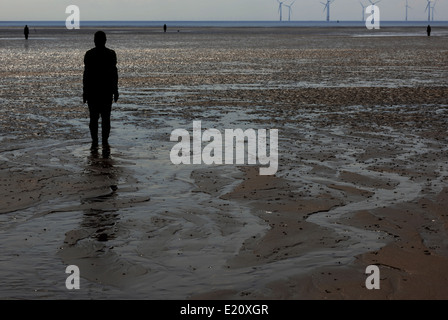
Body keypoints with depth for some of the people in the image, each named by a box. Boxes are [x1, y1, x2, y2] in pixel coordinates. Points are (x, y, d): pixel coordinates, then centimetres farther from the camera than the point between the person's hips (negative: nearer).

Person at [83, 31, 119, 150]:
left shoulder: (111, 54, 2)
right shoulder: (89, 54, 3)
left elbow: (114, 72, 5)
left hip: (107, 91, 0)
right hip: (92, 90, 0)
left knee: (106, 117, 0)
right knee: (93, 117, 0)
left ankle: (105, 141, 4)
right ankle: (94, 141, 5)